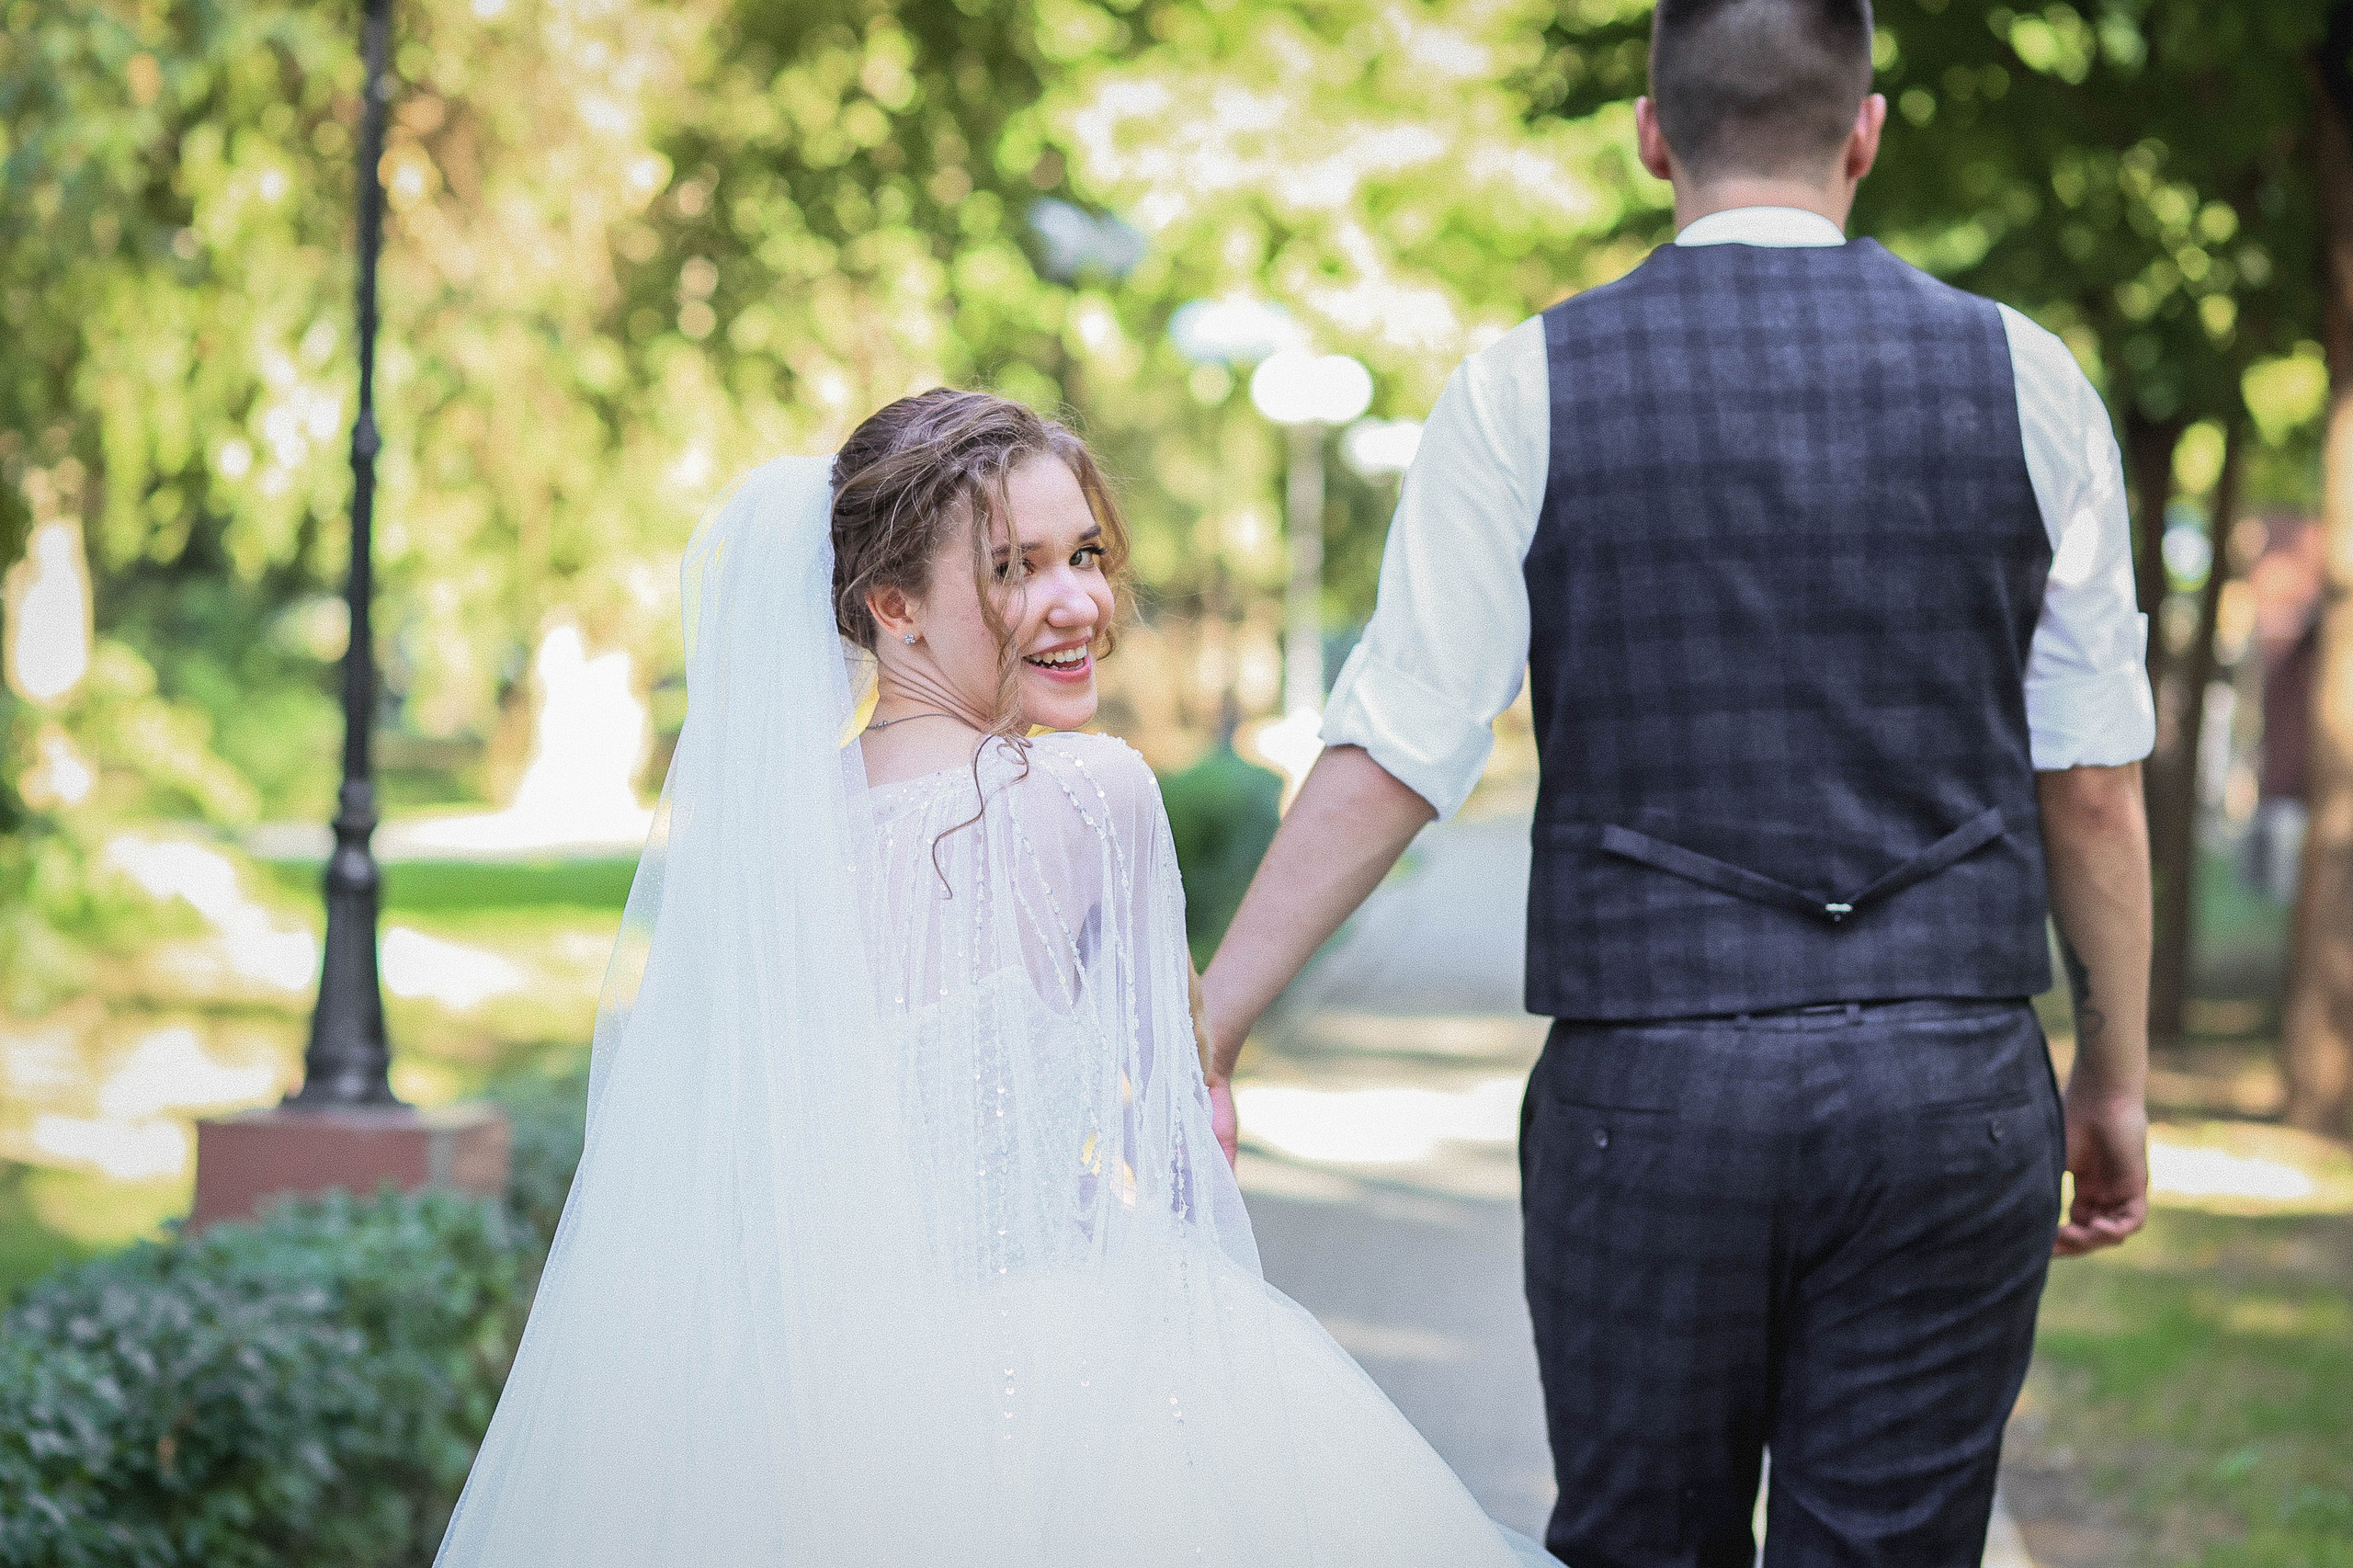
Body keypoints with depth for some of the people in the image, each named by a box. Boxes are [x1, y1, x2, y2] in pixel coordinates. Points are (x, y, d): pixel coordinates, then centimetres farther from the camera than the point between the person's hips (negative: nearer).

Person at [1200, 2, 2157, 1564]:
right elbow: (2092, 786, 4)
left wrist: (1202, 1034, 1)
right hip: (1951, 1085, 1)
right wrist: (2117, 1085, 15)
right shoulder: (2023, 381, 2)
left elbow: (1389, 760, -5)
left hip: (1645, 1085, 0)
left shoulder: (1526, 391, -2)